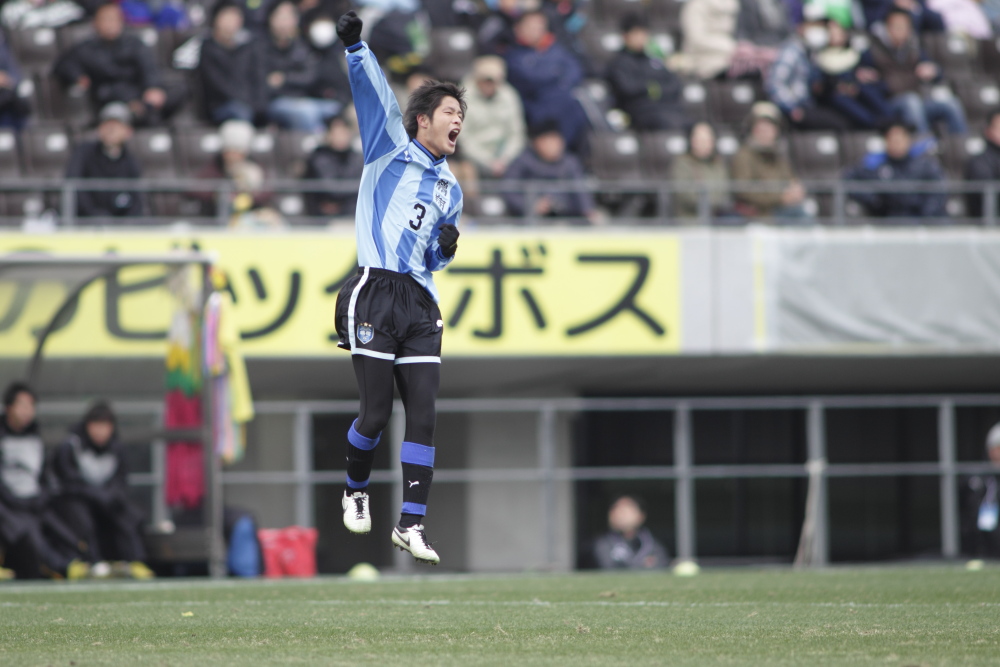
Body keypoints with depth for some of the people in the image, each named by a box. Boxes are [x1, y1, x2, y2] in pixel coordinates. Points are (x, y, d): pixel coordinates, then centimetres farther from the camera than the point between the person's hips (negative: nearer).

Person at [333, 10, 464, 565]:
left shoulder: (450, 188, 23)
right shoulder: (390, 148, 7)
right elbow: (374, 93, -9)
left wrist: (446, 246, 6)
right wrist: (355, 47, -23)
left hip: (421, 305, 5)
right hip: (375, 295, -5)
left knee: (423, 416, -5)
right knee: (376, 413, -7)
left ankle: (411, 522, -1)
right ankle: (355, 490, 20)